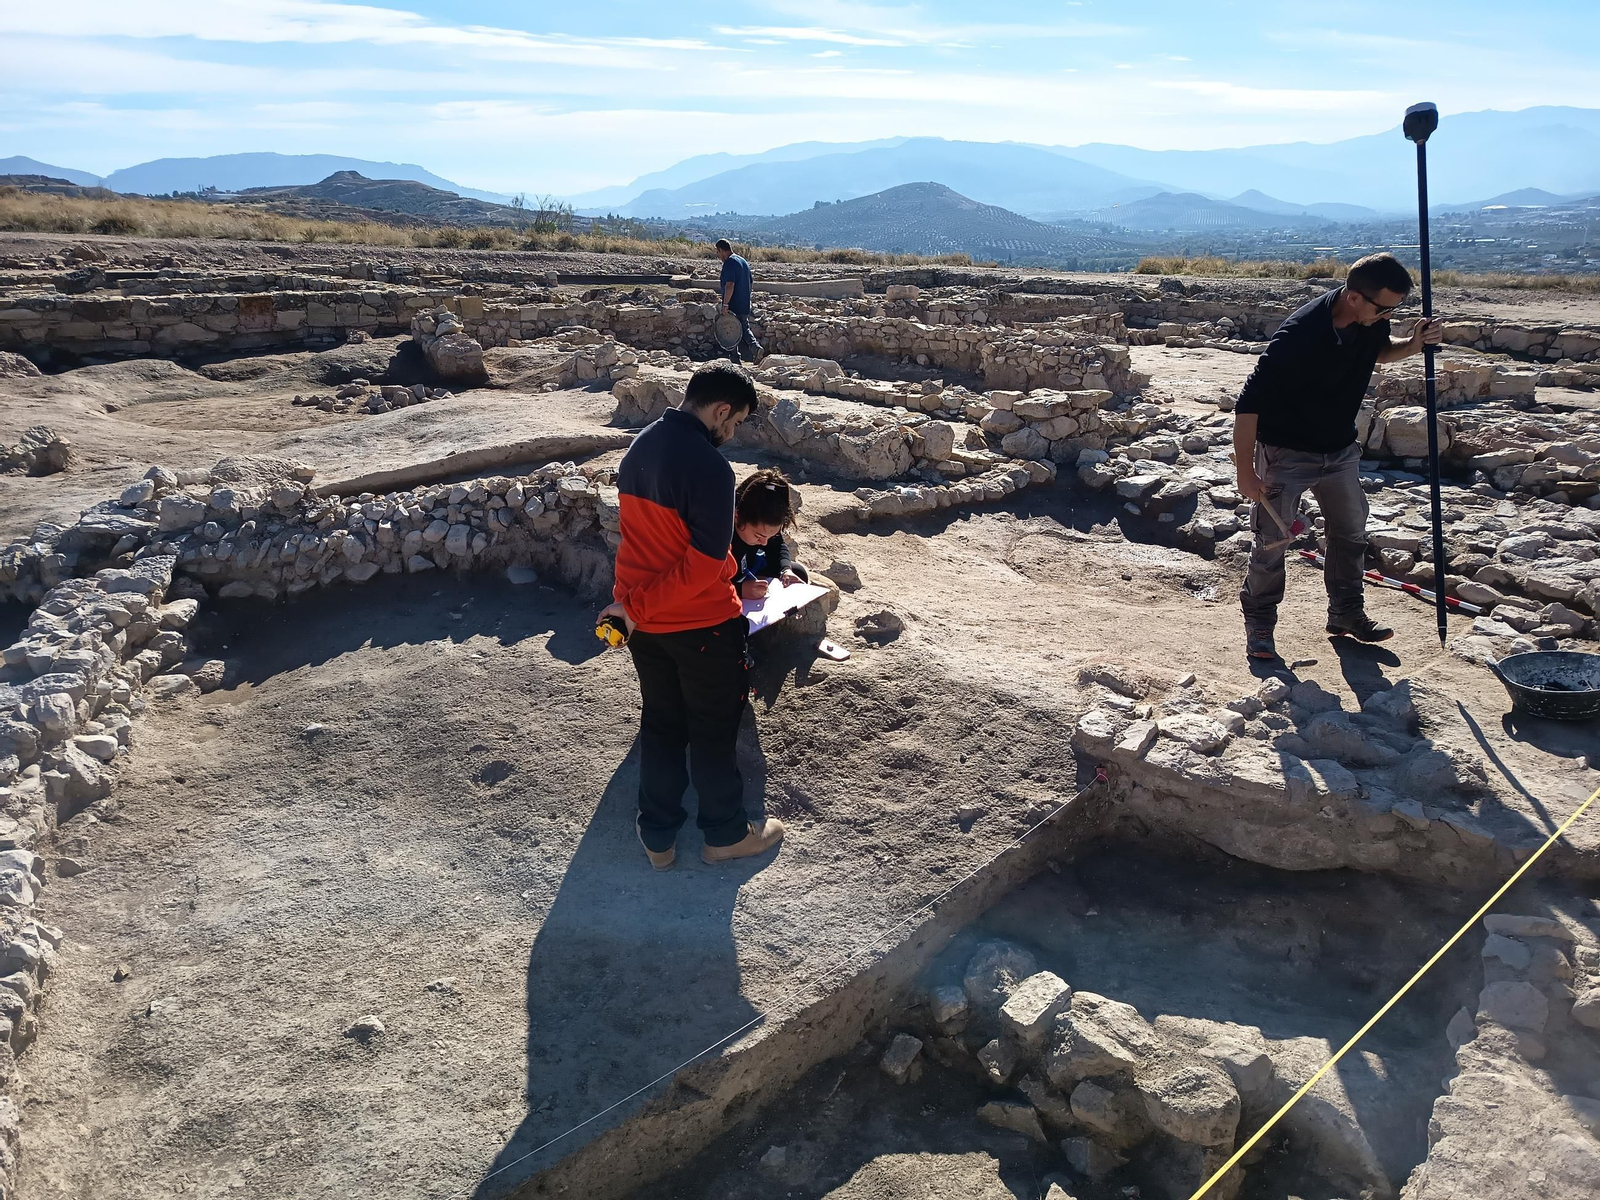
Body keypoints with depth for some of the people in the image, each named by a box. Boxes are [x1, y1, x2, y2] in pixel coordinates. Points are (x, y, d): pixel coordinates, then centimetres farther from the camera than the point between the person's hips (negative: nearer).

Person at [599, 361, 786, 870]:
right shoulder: (710, 468, -25)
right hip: (701, 623, -7)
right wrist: (635, 605, -17)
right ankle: (726, 833, 30)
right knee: (714, 730, 12)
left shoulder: (638, 447, 1)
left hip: (645, 620, 7)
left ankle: (657, 836, 30)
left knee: (661, 724, 19)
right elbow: (703, 566, -27)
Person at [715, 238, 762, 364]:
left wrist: (725, 304, -23)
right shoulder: (743, 261, 13)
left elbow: (729, 285, -25)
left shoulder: (729, 263, -16)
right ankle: (755, 346, -9)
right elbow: (751, 281, 21)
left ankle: (735, 358, 7)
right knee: (744, 329, 14)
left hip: (733, 306, -8)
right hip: (745, 306, 8)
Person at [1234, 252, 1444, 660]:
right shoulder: (1299, 333, -31)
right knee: (1272, 541, -3)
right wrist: (1246, 471, -26)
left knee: (1351, 531, 14)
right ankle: (1259, 625, 11)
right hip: (1286, 453, -7)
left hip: (1340, 449, 7)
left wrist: (1412, 345, -6)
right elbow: (1249, 403, -28)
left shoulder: (1369, 319, -9)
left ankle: (1346, 613, 30)